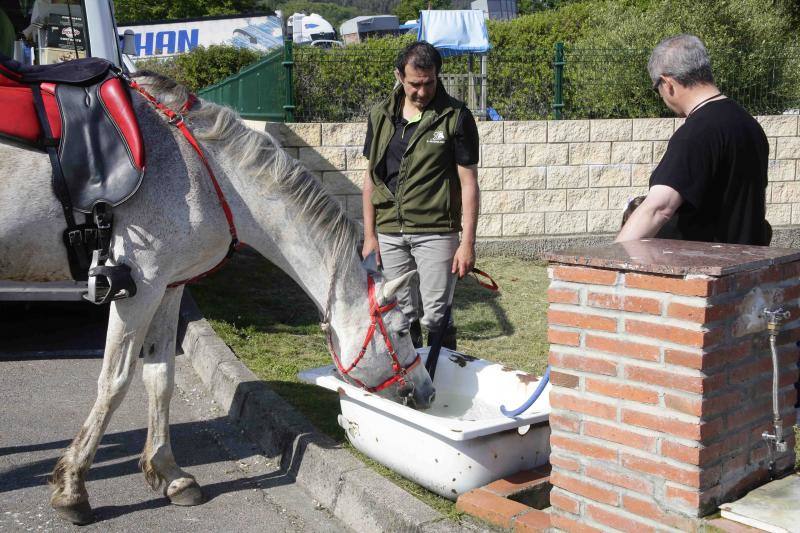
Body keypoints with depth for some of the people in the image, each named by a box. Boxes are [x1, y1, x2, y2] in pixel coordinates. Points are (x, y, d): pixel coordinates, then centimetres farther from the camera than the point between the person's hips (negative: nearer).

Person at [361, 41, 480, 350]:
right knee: (401, 317, 11)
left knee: (435, 317, -1)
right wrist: (370, 235, 6)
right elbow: (371, 179, 11)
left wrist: (468, 243, -8)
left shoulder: (456, 117, -4)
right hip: (389, 234, 4)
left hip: (436, 232, -3)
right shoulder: (381, 116, 7)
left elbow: (468, 183, -4)